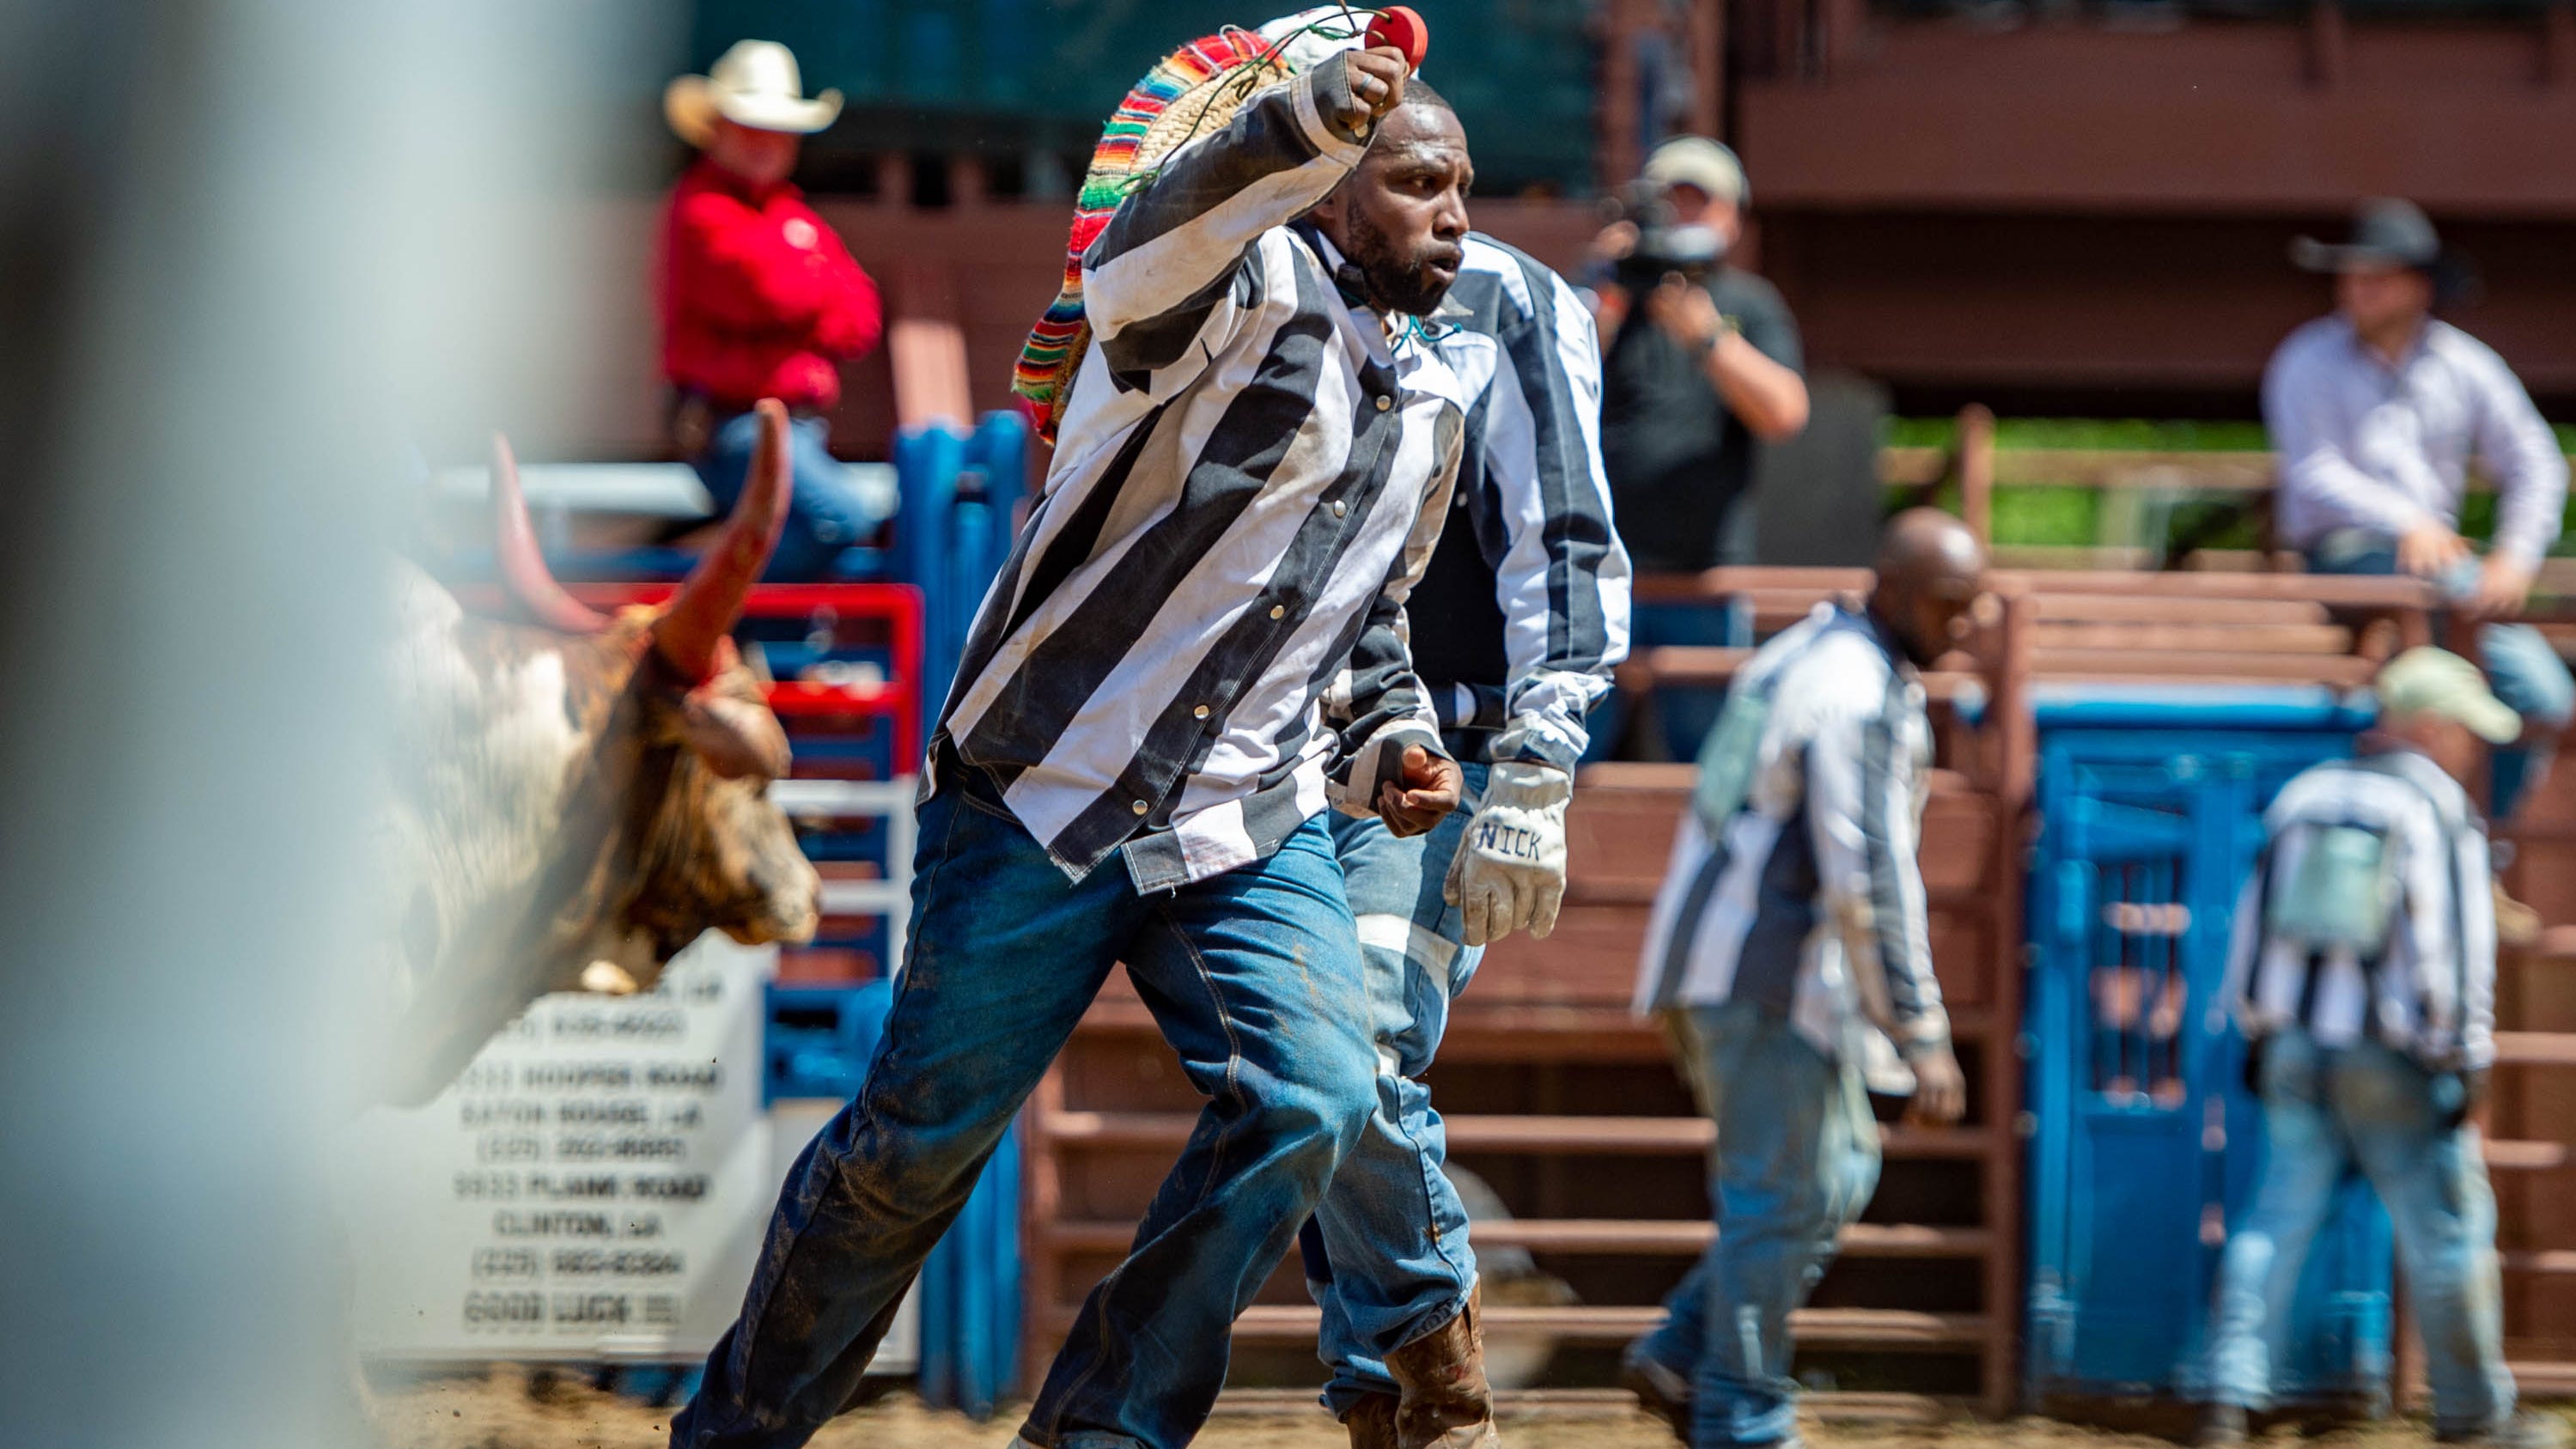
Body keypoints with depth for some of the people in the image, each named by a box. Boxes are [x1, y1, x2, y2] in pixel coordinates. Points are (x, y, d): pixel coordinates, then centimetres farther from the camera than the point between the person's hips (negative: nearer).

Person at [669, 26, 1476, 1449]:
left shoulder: (1430, 411, 14)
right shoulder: (1254, 291, -10)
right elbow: (1148, 251, -36)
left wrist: (1392, 737, 11)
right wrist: (1298, 126, -55)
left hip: (1248, 829, 6)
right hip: (1042, 799, -6)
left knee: (1311, 1093, -18)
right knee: (921, 1135, 1)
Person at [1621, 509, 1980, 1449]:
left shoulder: (1806, 654, 17)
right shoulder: (1861, 694, -16)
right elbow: (1871, 879, -22)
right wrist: (1923, 1038, -21)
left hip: (1713, 972, 10)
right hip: (1770, 978, -10)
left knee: (1841, 1170, 14)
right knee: (1784, 1196, -4)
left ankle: (1681, 1357, 10)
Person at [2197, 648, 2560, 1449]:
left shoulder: (2305, 794, 8)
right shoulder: (2439, 813, -10)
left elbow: (2254, 922, 11)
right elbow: (2452, 948, -14)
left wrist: (2256, 1032, 19)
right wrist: (2465, 1064, -9)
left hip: (2295, 1051, 5)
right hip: (2395, 1060, -5)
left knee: (2277, 1221, 7)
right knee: (2447, 1230, 7)